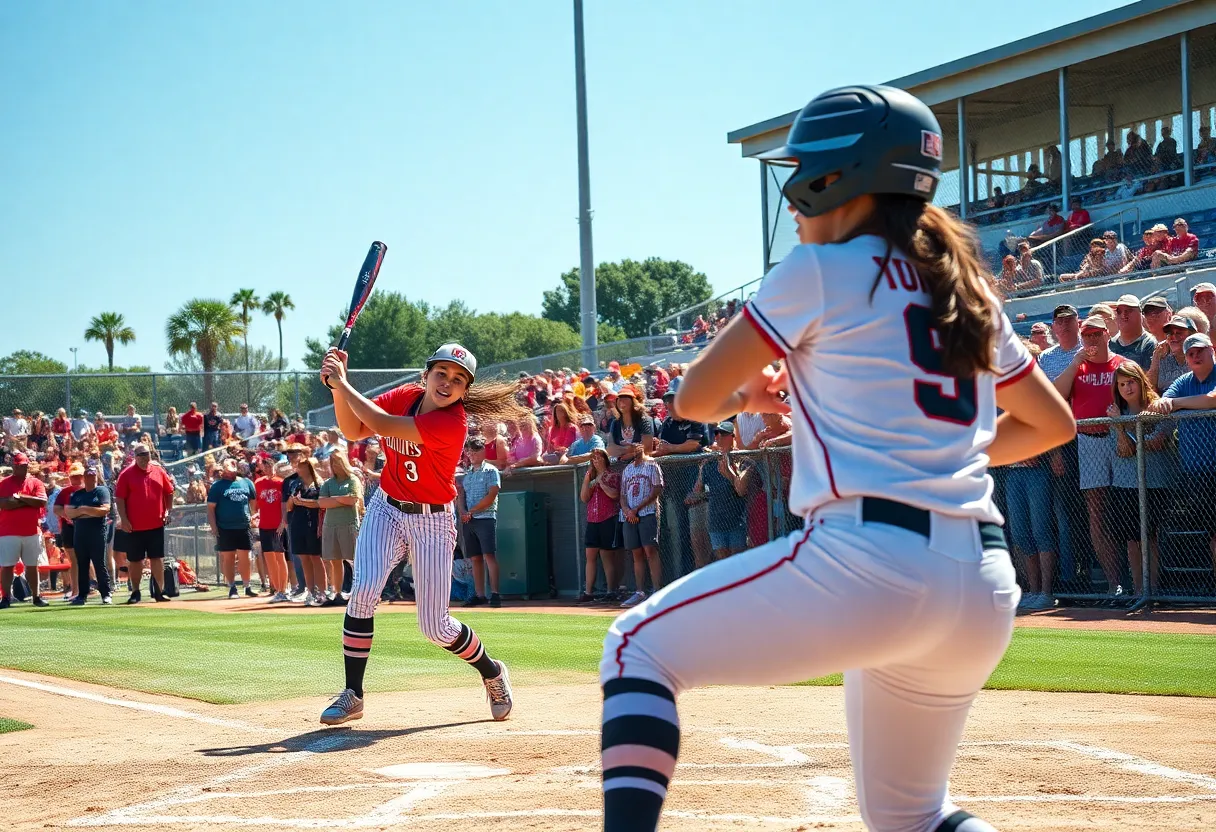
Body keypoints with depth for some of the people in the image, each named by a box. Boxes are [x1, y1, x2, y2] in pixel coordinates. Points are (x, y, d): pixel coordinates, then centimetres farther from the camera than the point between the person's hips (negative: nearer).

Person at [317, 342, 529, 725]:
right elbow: (353, 430, -2)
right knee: (364, 589, -21)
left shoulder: (452, 424, -24)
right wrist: (338, 385, -16)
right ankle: (352, 695, -11)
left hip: (432, 523, -4)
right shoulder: (404, 397, -3)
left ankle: (493, 673, 29)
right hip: (386, 510, 4)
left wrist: (341, 382, -22)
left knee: (435, 628, -1)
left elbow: (381, 425, -30)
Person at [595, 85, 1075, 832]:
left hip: (869, 560, -7)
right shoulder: (968, 291, 18)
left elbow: (694, 400, 4)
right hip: (986, 591, 7)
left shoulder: (818, 271, 0)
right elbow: (1053, 422, 29)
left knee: (637, 648, 5)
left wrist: (747, 396, 25)